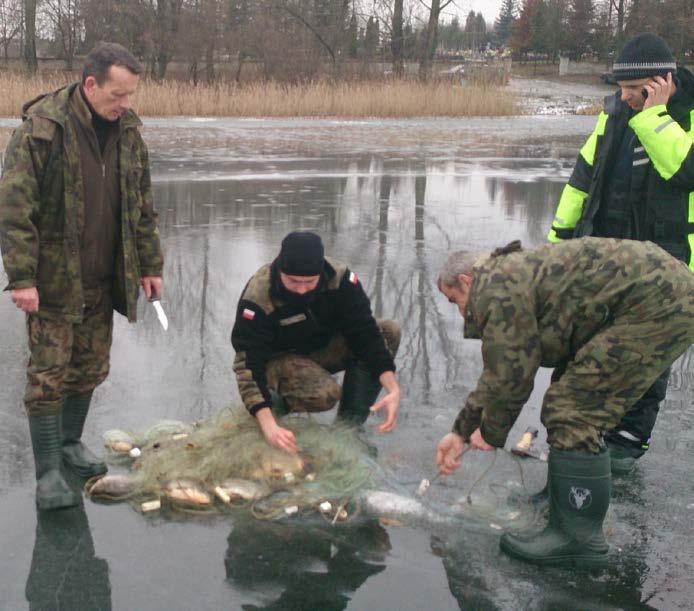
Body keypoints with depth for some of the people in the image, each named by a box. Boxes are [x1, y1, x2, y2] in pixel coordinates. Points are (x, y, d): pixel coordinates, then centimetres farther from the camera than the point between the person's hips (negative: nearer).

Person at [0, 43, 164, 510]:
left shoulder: (128, 131, 4)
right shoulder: (42, 128, -15)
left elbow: (143, 206, 12)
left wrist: (149, 265, 10)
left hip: (102, 282, 6)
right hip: (54, 280, -6)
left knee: (91, 368, 15)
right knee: (49, 376, -1)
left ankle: (71, 441, 35)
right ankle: (48, 472, 9)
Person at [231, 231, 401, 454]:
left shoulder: (339, 277, -23)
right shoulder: (257, 297, -31)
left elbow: (365, 331, -20)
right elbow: (248, 364, -32)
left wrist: (393, 389, -32)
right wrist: (268, 426, -45)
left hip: (323, 348, 5)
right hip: (279, 358, -5)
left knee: (389, 332, -18)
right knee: (325, 394, -37)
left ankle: (348, 426, -12)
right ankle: (280, 400, -1)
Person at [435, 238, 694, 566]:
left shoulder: (497, 290, -10)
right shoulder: (515, 277, 22)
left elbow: (511, 376, -10)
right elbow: (498, 374, 27)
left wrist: (490, 434, 6)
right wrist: (461, 431, 27)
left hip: (656, 303, -11)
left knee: (574, 413, -10)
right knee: (575, 405, 20)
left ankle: (578, 537, -3)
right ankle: (562, 497, 35)